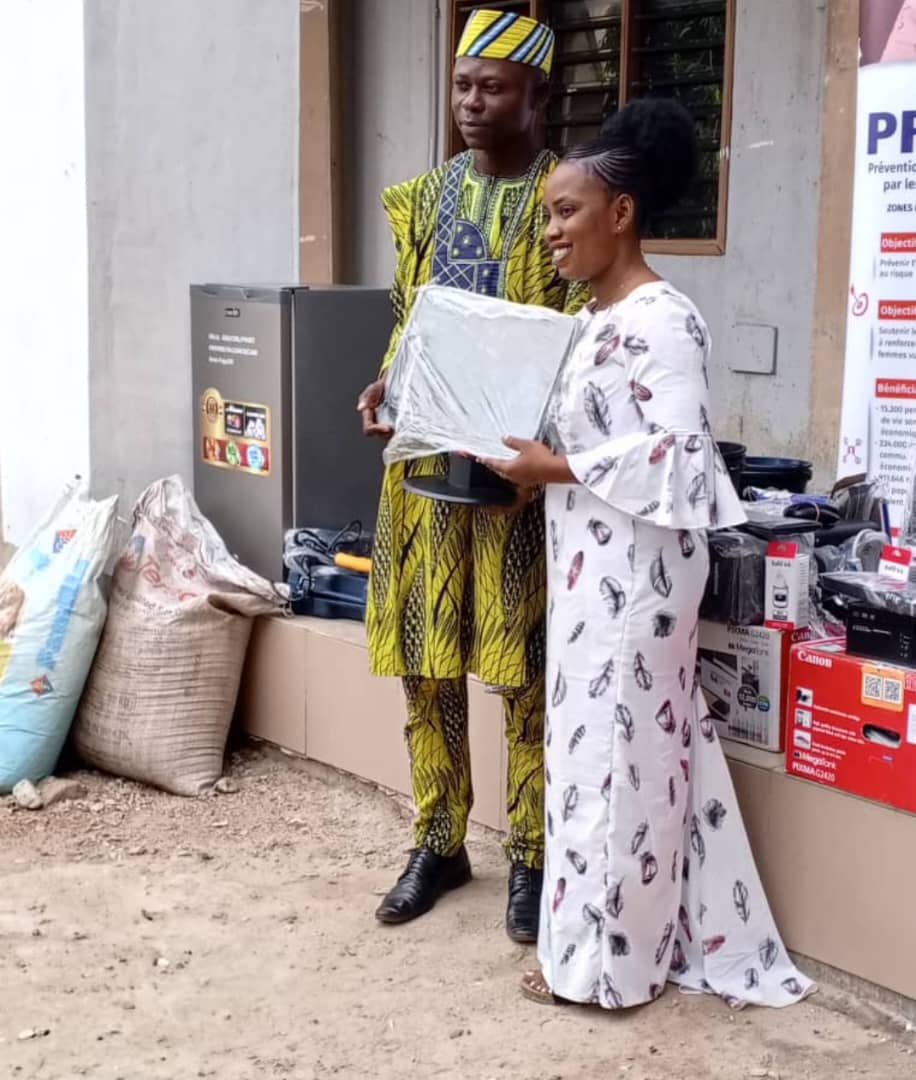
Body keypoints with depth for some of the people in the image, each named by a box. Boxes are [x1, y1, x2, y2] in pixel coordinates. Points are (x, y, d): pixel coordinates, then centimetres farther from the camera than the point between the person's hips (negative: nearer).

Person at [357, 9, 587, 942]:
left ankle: (532, 855, 15)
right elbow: (405, 323, 15)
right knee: (426, 656, 9)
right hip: (427, 459, 5)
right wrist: (385, 384, -5)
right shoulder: (426, 198, 12)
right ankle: (439, 841, 24)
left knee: (527, 666, 1)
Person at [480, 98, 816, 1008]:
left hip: (633, 570, -10)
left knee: (615, 748, 0)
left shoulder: (661, 320, -17)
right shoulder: (598, 319, 13)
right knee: (614, 745, 14)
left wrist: (553, 470, -19)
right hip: (593, 566, 10)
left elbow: (674, 456, -24)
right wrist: (530, 456, 3)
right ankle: (662, 936, 26)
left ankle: (604, 959, 12)